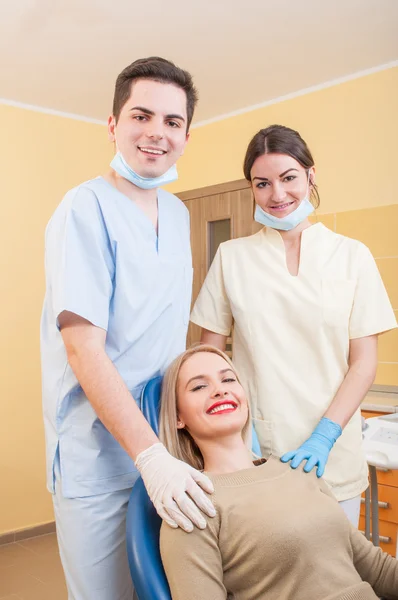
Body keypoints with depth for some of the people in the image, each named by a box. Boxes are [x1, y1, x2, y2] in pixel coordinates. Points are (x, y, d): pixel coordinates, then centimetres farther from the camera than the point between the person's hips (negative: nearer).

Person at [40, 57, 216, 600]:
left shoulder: (178, 214, 8)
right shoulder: (87, 208, -15)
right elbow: (83, 349, -21)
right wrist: (150, 455, -25)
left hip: (164, 440, 7)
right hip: (98, 455, -7)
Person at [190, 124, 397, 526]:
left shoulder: (352, 256, 1)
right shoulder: (231, 256, 2)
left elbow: (363, 362, -1)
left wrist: (325, 436, -12)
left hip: (333, 457, 1)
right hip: (252, 452, 0)